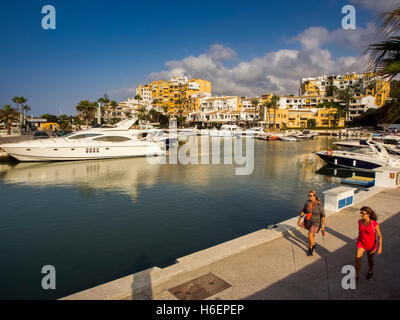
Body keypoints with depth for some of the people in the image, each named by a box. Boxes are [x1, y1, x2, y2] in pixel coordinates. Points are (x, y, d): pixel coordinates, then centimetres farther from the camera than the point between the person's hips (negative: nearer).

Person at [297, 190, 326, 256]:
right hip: (308, 221, 5)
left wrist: (323, 225, -17)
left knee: (310, 234, -17)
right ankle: (314, 245, 51)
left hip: (316, 222, -5)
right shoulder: (307, 202, -12)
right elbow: (303, 211, -1)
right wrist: (299, 220, 0)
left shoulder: (319, 204, -25)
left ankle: (310, 249, 7)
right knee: (311, 234, 23)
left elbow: (323, 215, -18)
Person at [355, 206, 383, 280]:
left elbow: (379, 236, -13)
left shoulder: (375, 224, -23)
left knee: (370, 259, 19)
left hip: (371, 245, -2)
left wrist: (380, 247, -21)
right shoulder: (360, 222, -11)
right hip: (361, 243, 2)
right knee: (357, 258, -6)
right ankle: (357, 275, 11)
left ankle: (370, 272, 49)